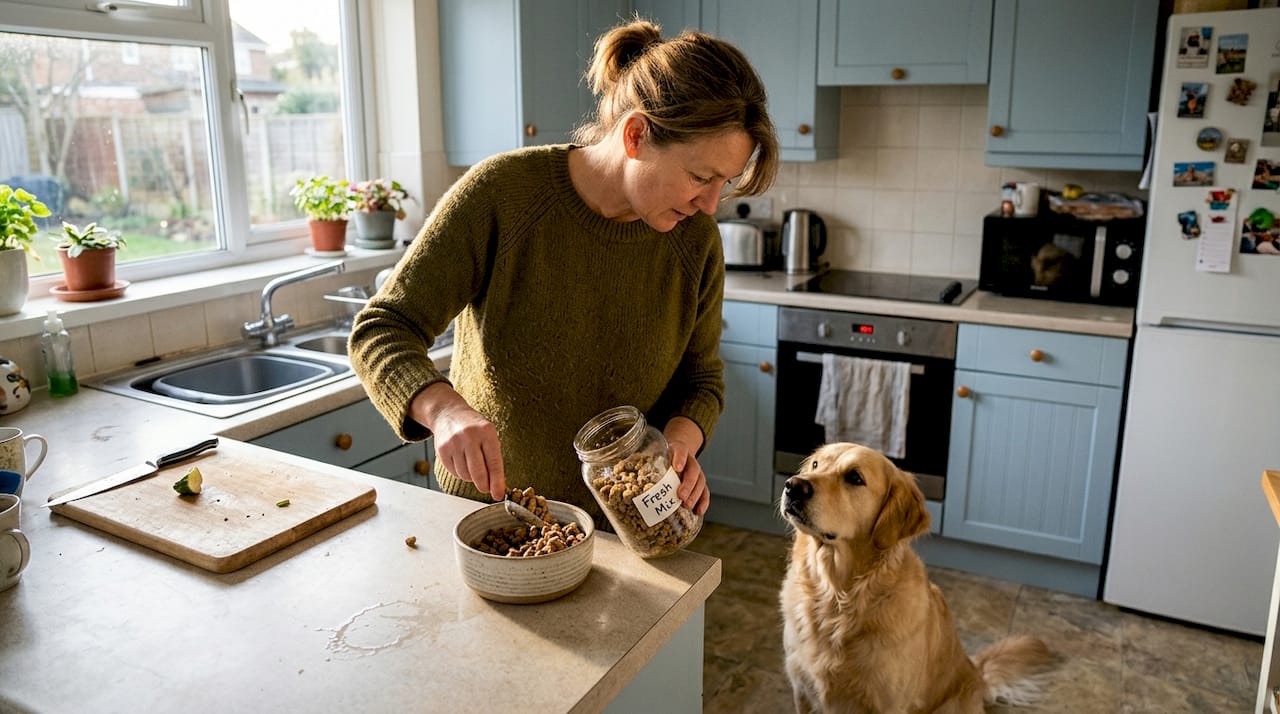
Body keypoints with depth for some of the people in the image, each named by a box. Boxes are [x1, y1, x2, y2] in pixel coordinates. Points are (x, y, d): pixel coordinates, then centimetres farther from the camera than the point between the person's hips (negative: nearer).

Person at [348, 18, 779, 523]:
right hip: (486, 499, -1)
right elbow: (381, 329, -20)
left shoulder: (695, 240, -12)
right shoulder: (503, 193, -22)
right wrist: (444, 409, -39)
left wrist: (681, 440, -22)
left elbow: (700, 379, 0)